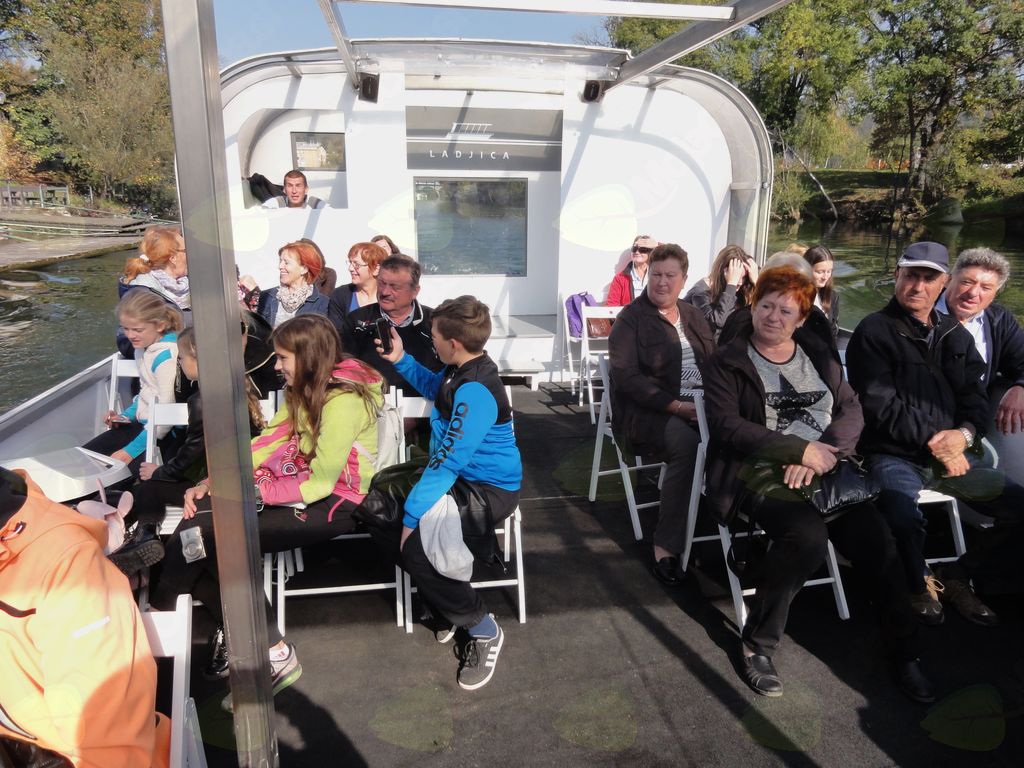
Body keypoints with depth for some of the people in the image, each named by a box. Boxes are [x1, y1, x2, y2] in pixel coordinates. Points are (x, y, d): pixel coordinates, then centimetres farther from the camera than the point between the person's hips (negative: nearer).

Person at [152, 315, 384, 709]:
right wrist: (214, 481, -4)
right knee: (199, 521, -12)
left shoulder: (343, 401, -20)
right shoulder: (302, 389, 8)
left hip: (337, 500, -8)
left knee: (224, 541, -21)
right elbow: (268, 441, 7)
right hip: (306, 482, 8)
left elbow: (320, 483, -23)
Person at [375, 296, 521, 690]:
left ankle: (482, 629, -2)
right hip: (461, 475, 11)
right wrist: (400, 360, 14)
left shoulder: (476, 392, -27)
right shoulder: (461, 370, 2)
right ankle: (447, 604, 15)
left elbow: (447, 464, -29)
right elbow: (434, 386, 27)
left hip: (489, 489, -11)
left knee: (415, 547, -27)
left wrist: (411, 516, -25)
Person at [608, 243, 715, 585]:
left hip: (696, 406, 5)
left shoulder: (694, 317, 18)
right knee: (687, 444, -34)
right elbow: (626, 378, -11)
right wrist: (676, 406, -20)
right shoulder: (630, 319, 0)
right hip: (645, 412, -5)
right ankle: (666, 547, -23)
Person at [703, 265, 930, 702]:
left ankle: (903, 651, 7)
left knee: (874, 539, -18)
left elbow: (852, 411, 8)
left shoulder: (819, 355, 16)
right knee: (807, 534, -32)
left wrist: (818, 456, -12)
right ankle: (758, 645, -11)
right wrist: (801, 448, -16)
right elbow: (726, 427, -10)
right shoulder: (728, 363, 2)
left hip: (825, 470, 5)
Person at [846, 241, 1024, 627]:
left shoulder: (955, 335, 16)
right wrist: (934, 443, -14)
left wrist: (964, 434, -10)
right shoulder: (874, 332, -3)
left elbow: (976, 396, 12)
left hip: (953, 453, 7)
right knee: (904, 517, -33)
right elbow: (881, 406, -10)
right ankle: (918, 585, 2)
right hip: (894, 456, -6)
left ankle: (957, 577, 16)